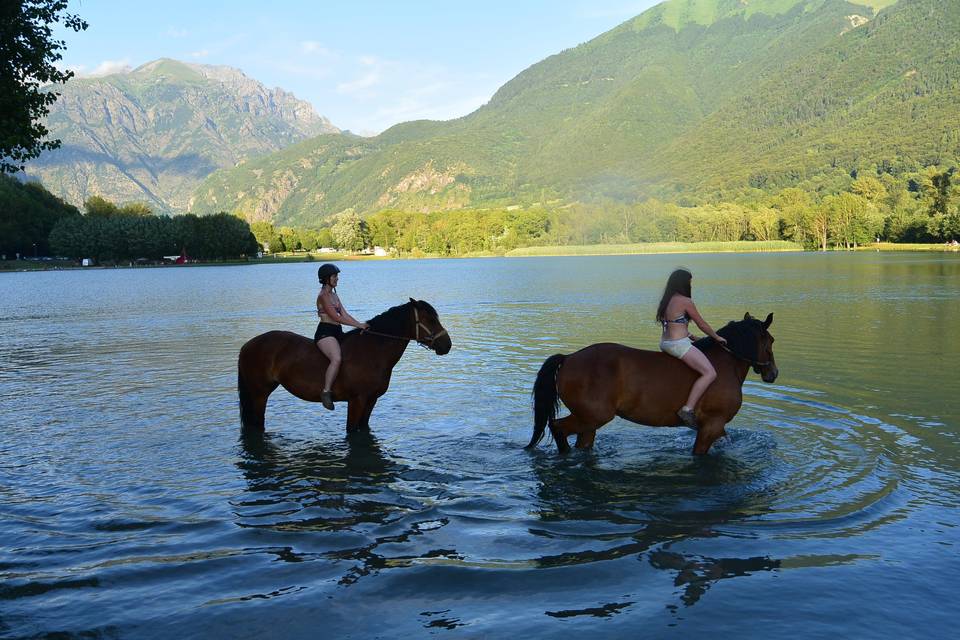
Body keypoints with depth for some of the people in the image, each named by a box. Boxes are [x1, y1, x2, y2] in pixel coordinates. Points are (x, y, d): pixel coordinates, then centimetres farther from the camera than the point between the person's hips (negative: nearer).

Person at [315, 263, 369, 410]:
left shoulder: (334, 295, 19)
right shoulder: (323, 296, -9)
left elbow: (345, 314, 15)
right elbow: (337, 317, -15)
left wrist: (361, 324, 1)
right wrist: (359, 325, -13)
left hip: (337, 332, 10)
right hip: (325, 332, -10)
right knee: (337, 358, -33)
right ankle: (326, 392, -29)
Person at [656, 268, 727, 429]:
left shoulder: (666, 300, 12)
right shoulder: (685, 301, -13)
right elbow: (702, 324, -5)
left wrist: (688, 335, 23)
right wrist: (717, 337, 9)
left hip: (665, 342, 10)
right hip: (679, 345, -10)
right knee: (710, 373, -14)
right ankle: (687, 409, -23)